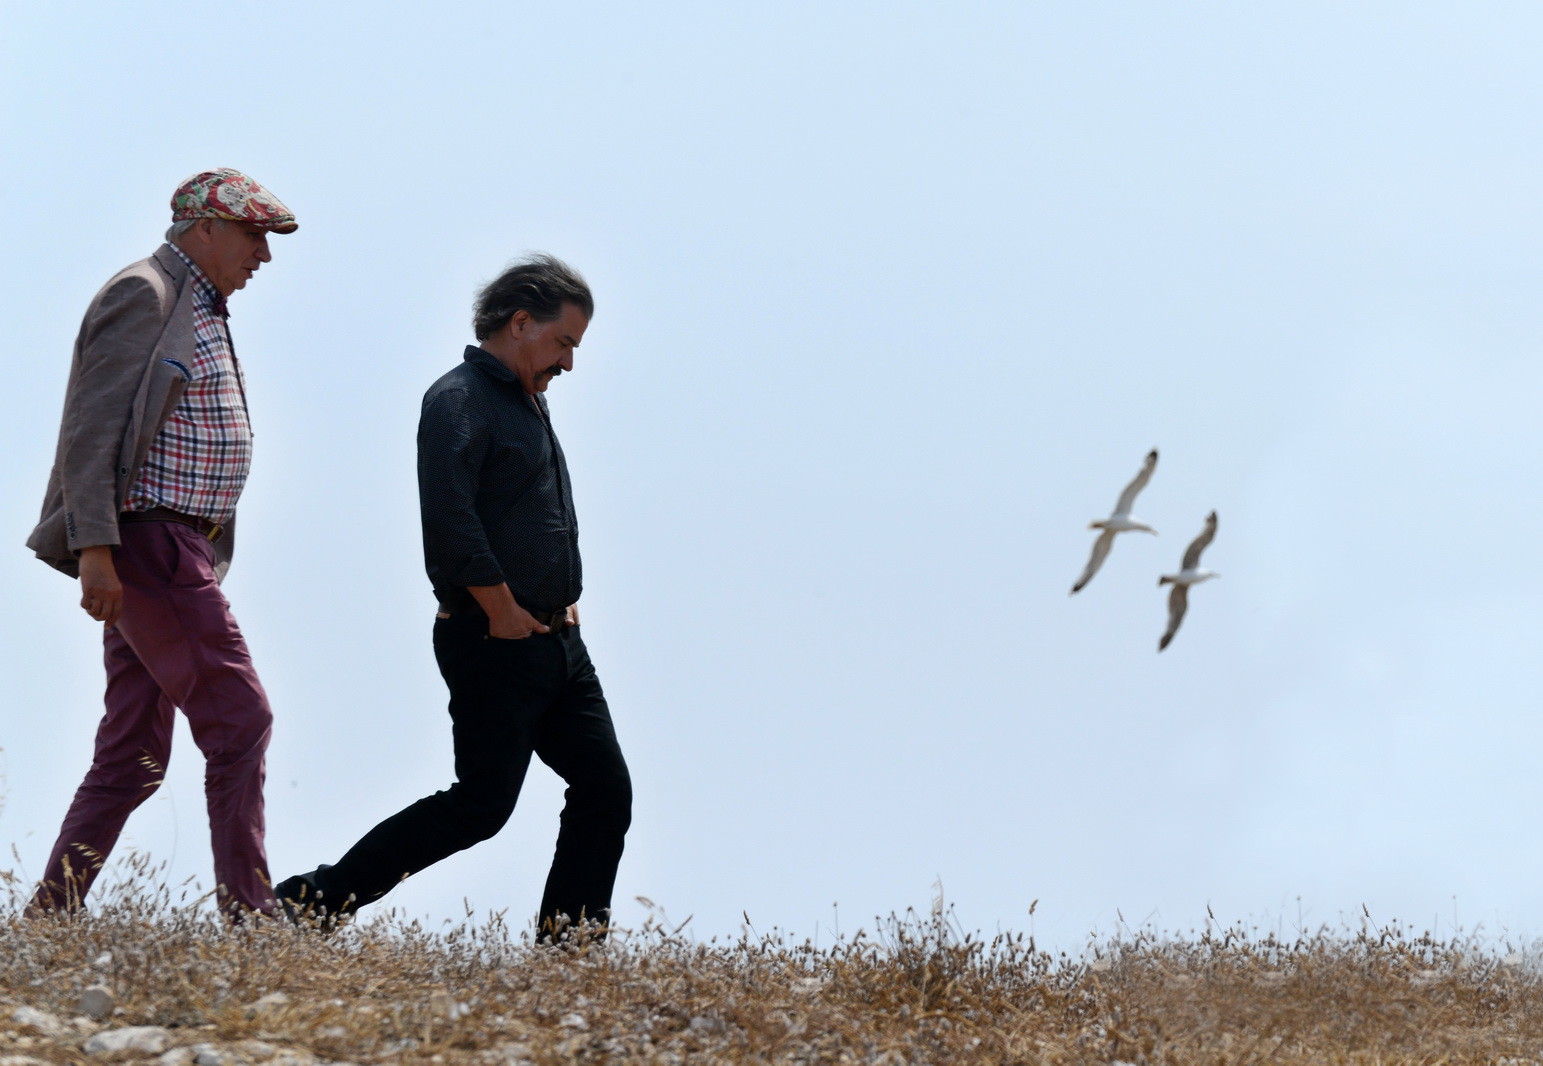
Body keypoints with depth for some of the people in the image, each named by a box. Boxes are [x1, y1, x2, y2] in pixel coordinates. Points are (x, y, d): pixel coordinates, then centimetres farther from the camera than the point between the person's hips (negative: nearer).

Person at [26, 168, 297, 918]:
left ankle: (48, 920, 7)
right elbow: (92, 425, -16)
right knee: (238, 722, -11)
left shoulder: (200, 312, 21)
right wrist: (95, 548, -23)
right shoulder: (143, 294, -9)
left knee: (133, 758, 7)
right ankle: (248, 917, -10)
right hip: (149, 544, -10)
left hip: (178, 552, 10)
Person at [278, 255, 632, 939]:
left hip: (559, 644, 9)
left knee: (605, 791, 4)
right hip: (494, 645, -9)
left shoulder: (528, 404, 20)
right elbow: (451, 521, -23)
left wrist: (566, 597, 16)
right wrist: (505, 614, -17)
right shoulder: (460, 401, -11)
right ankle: (314, 901, -2)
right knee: (480, 805, -9)